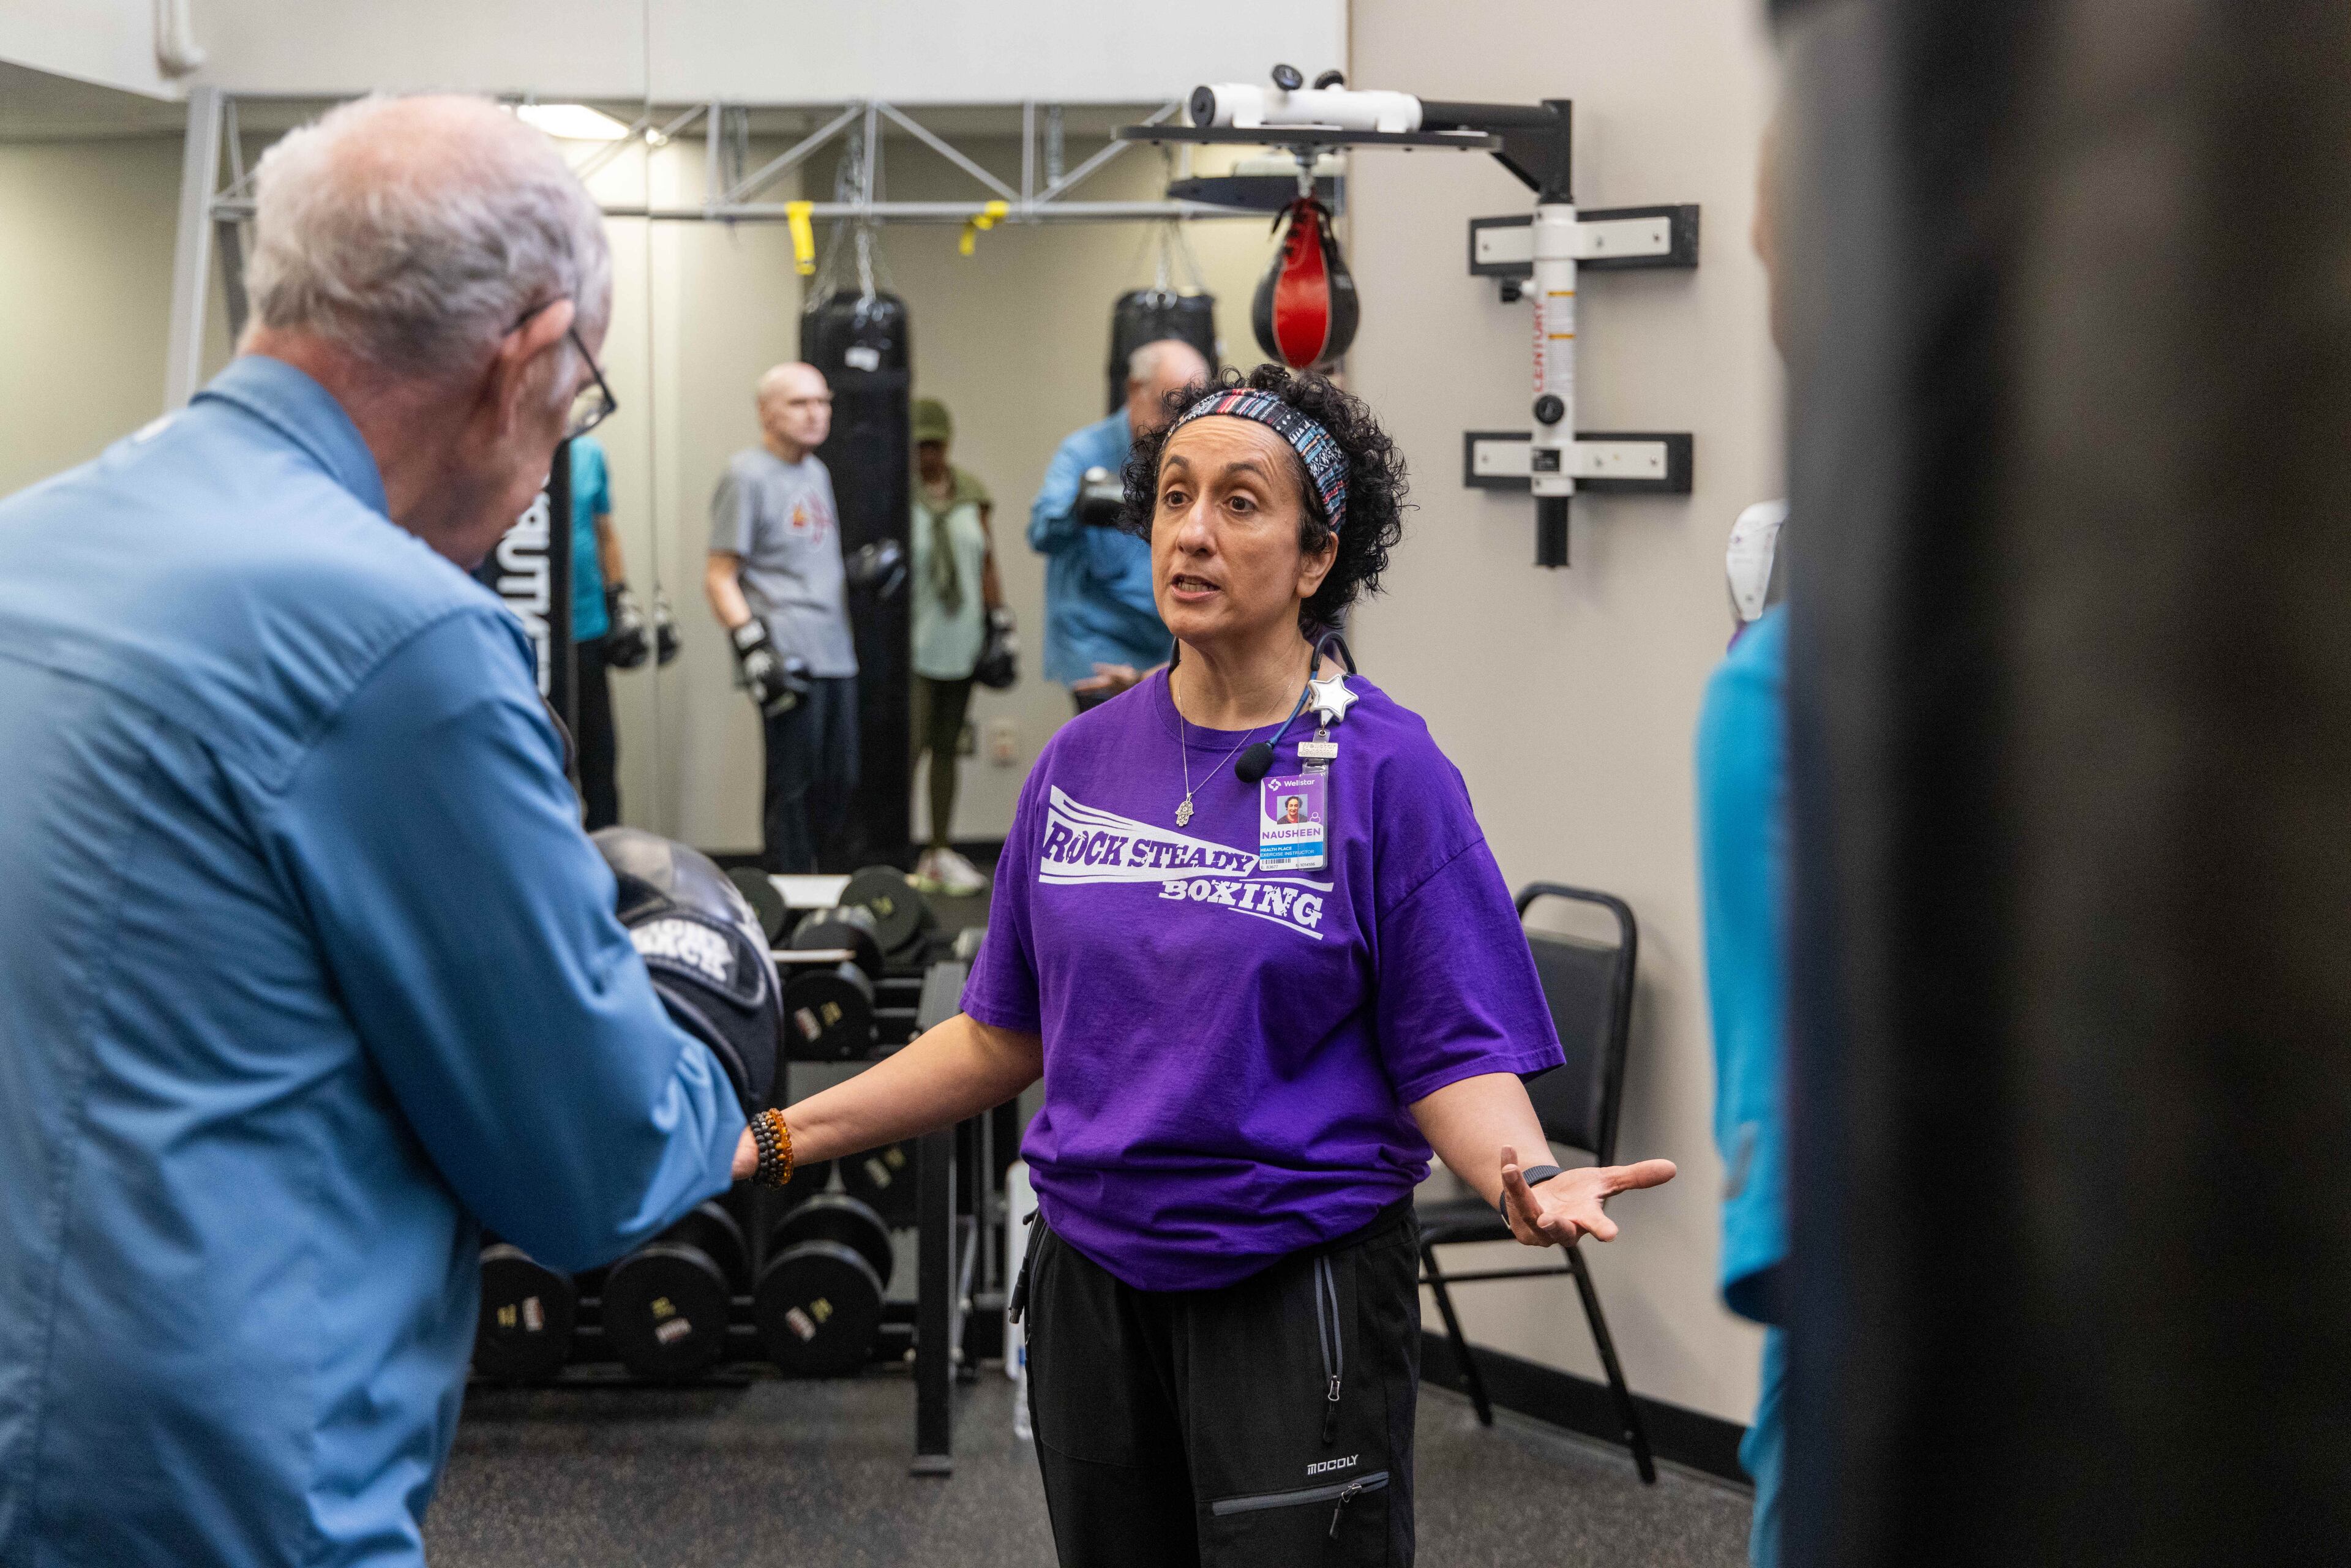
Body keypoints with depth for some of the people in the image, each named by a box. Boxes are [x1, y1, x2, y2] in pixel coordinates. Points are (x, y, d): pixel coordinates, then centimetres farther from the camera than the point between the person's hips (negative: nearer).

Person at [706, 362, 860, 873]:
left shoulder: (817, 472, 20)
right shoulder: (747, 476, -5)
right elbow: (719, 578, -8)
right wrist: (752, 647, -17)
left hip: (836, 656, 8)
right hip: (788, 657, -8)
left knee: (839, 783, 8)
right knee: (794, 787, -6)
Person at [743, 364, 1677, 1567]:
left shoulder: (1387, 770, -8)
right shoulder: (1081, 759, 4)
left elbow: (1456, 1056, -10)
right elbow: (1005, 1036, 11)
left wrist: (1529, 1179, -30)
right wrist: (786, 1134, 5)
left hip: (1297, 1292, -4)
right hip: (1090, 1282, 5)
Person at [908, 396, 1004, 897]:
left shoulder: (972, 493, 10)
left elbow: (986, 564, 14)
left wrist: (1000, 622, 8)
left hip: (959, 644, 5)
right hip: (910, 646, -5)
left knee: (947, 747, 9)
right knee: (911, 743, -12)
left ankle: (939, 853, 16)